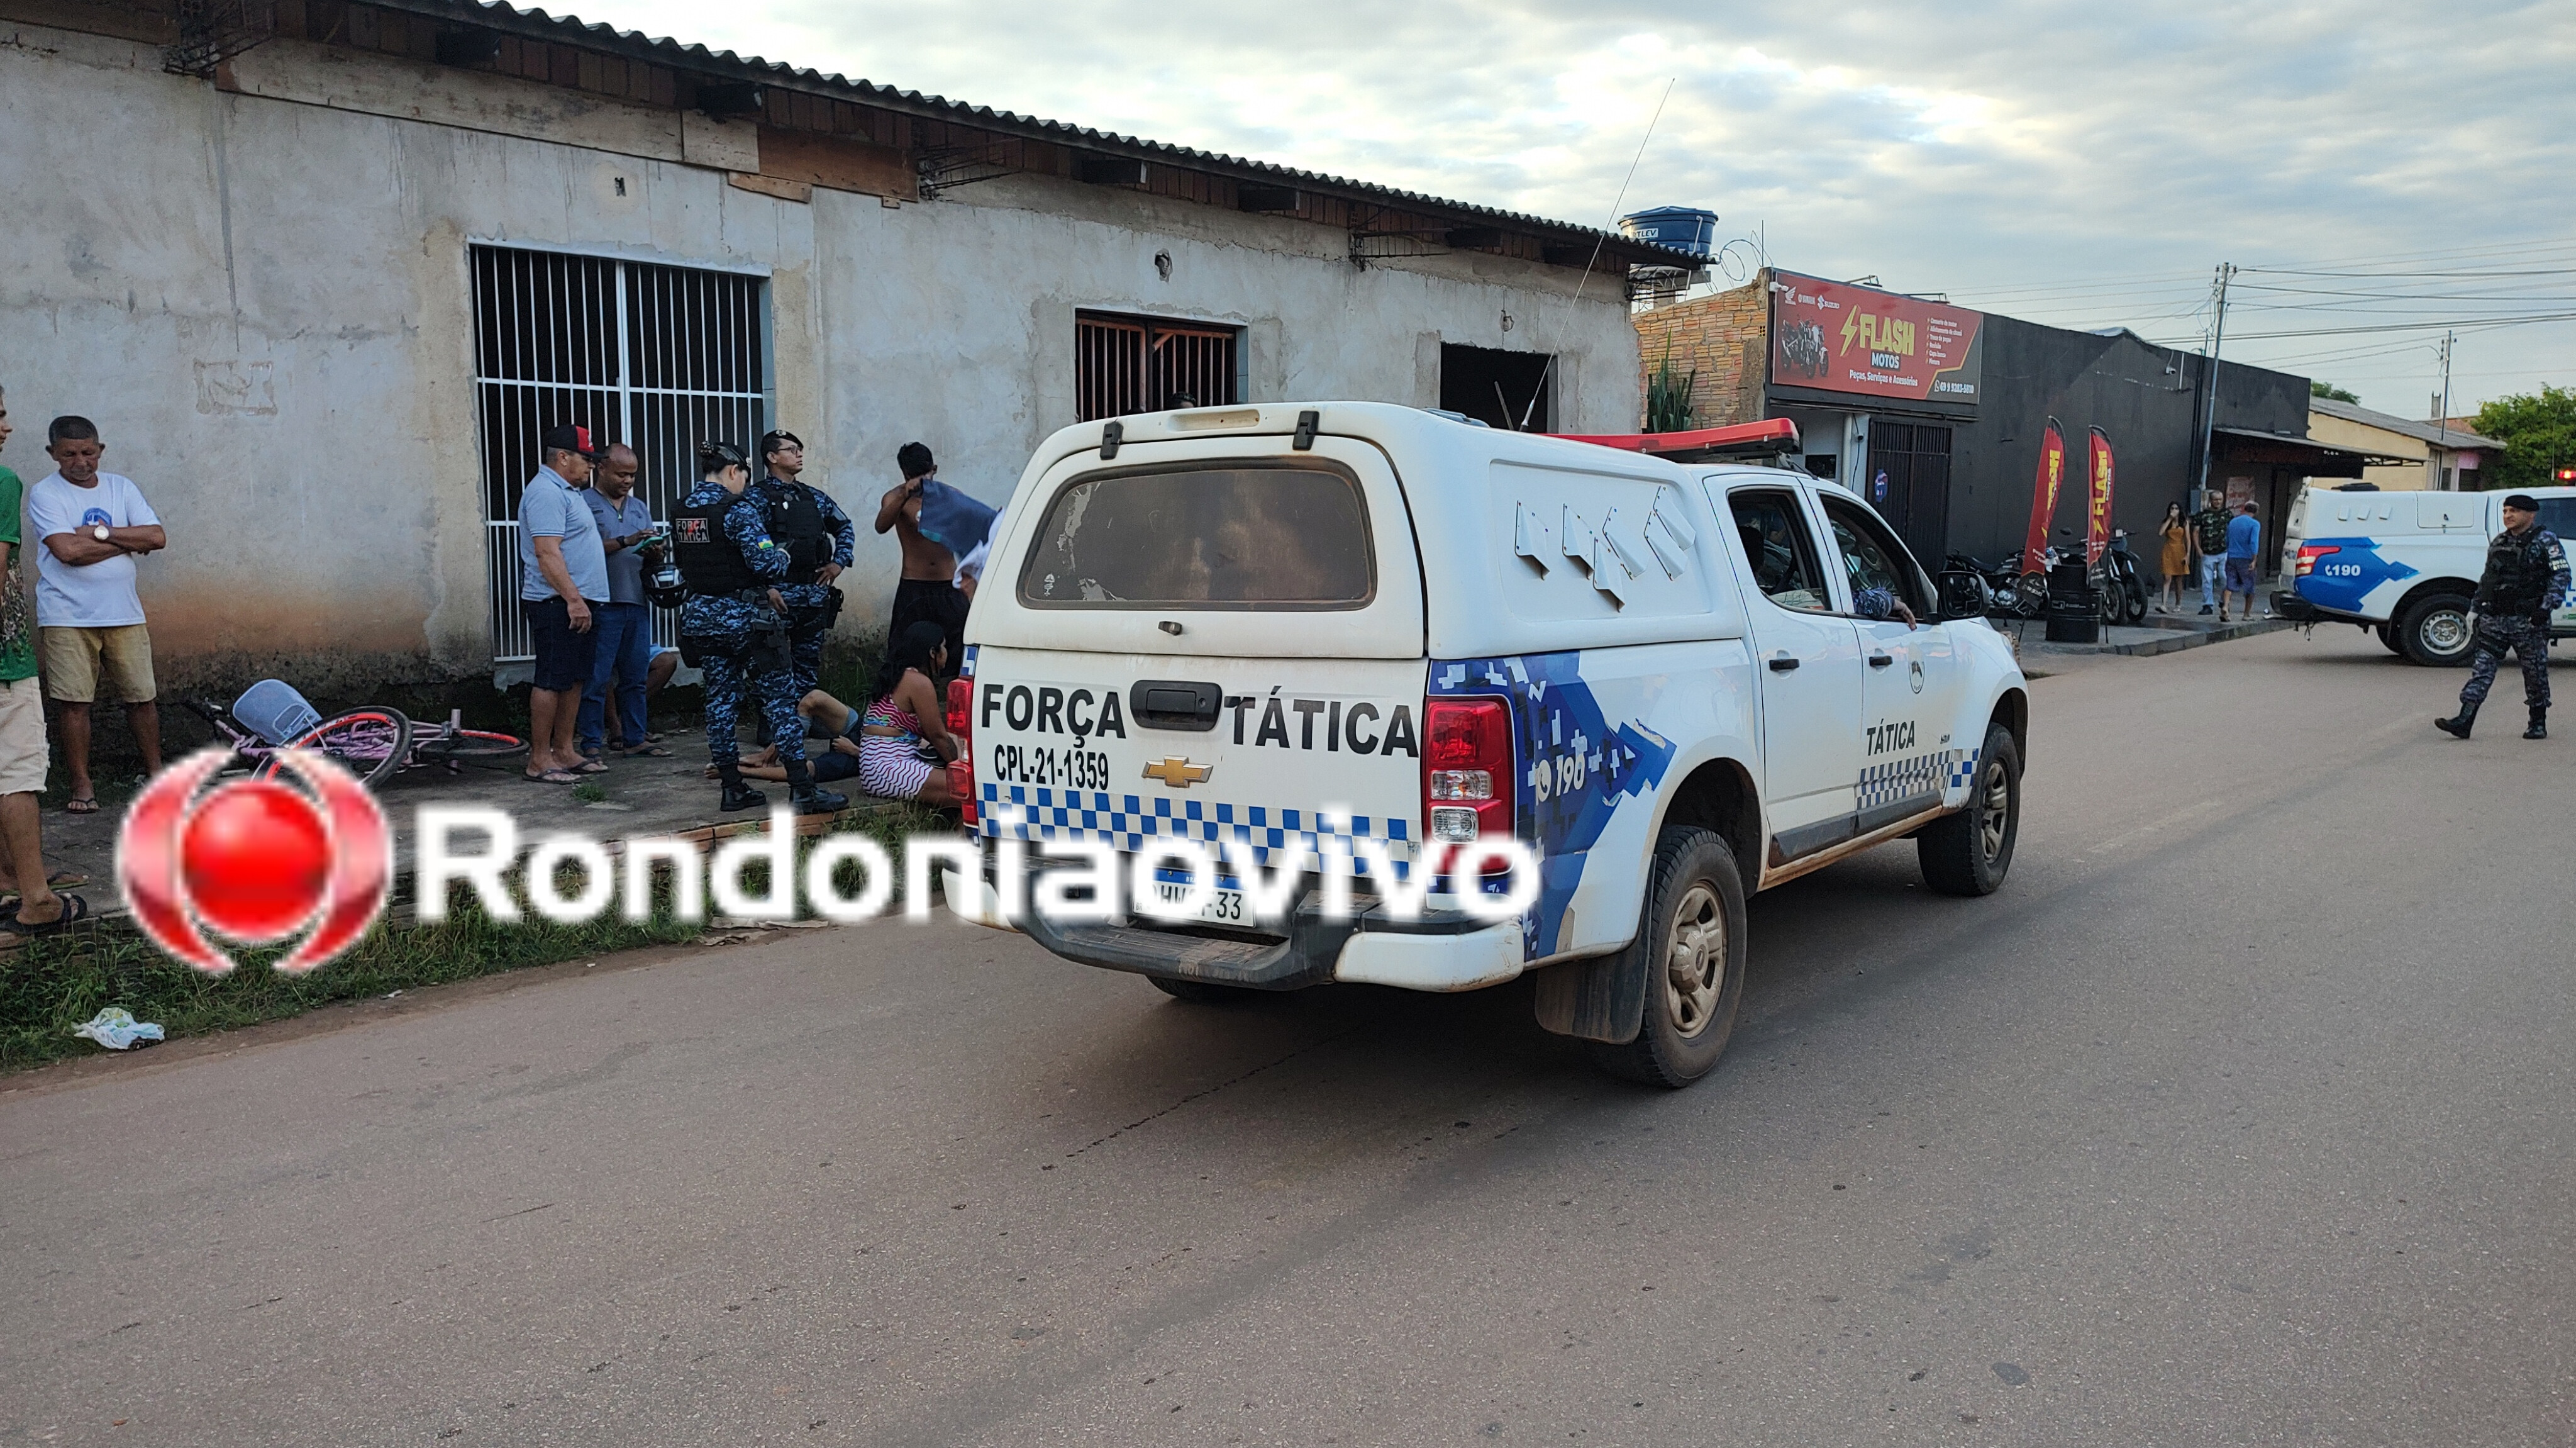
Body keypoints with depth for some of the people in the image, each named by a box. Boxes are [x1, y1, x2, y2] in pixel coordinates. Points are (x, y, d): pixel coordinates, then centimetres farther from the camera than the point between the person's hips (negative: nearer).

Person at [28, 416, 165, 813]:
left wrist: (101, 532, -12)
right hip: (67, 618, -3)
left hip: (124, 615, 3)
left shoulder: (122, 488, 8)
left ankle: (155, 771, 20)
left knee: (142, 697, 7)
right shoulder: (44, 494, -3)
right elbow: (67, 550, -17)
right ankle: (82, 784, 9)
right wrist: (128, 541, -9)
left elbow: (157, 537, -3)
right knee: (75, 703, 0)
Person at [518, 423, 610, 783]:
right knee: (552, 681, -7)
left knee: (574, 680, 12)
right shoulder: (546, 492, -13)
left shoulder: (566, 491, 21)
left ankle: (565, 752, 18)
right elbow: (547, 553, -22)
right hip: (559, 604, -10)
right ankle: (539, 760, -3)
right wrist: (573, 598, -26)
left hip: (579, 602, 10)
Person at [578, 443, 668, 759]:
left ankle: (634, 739, 16)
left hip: (637, 602, 6)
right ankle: (592, 743, 2)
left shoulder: (639, 507, 20)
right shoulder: (584, 503, -1)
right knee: (596, 679, -3)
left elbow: (651, 555, 18)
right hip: (602, 603, -6)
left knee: (636, 677, 9)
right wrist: (625, 541, -20)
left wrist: (655, 552, -5)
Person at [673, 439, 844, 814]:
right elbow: (765, 563, -22)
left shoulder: (681, 512, 9)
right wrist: (783, 555, 3)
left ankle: (733, 788, 15)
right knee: (780, 698, -2)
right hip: (743, 617, -7)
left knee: (720, 699, 12)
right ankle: (803, 791, -2)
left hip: (701, 617, 7)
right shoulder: (738, 509, -15)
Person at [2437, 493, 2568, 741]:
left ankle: (2539, 724, 17)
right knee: (2482, 668, -4)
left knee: (2535, 672, 4)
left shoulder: (2546, 541, -2)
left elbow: (2560, 576, -8)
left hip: (2528, 620, -5)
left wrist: (2547, 606, -19)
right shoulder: (2498, 542, 15)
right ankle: (2464, 721, -10)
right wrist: (2478, 609, 17)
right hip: (2494, 620, 5)